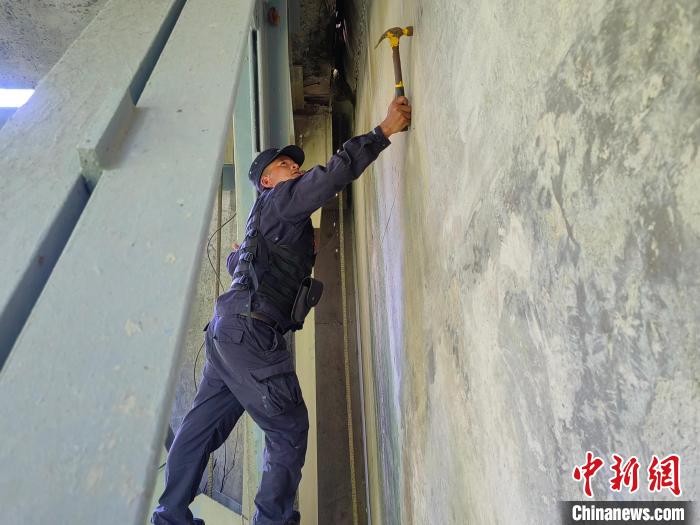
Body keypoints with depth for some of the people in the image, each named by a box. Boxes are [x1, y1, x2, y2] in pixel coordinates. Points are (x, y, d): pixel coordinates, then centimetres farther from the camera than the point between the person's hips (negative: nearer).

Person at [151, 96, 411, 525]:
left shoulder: (279, 218, 27)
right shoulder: (280, 199, 0)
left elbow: (235, 259, 37)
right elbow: (335, 173, -13)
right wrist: (386, 131, -8)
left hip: (230, 330, 10)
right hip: (250, 330, -10)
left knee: (202, 428, 14)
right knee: (289, 432, -3)